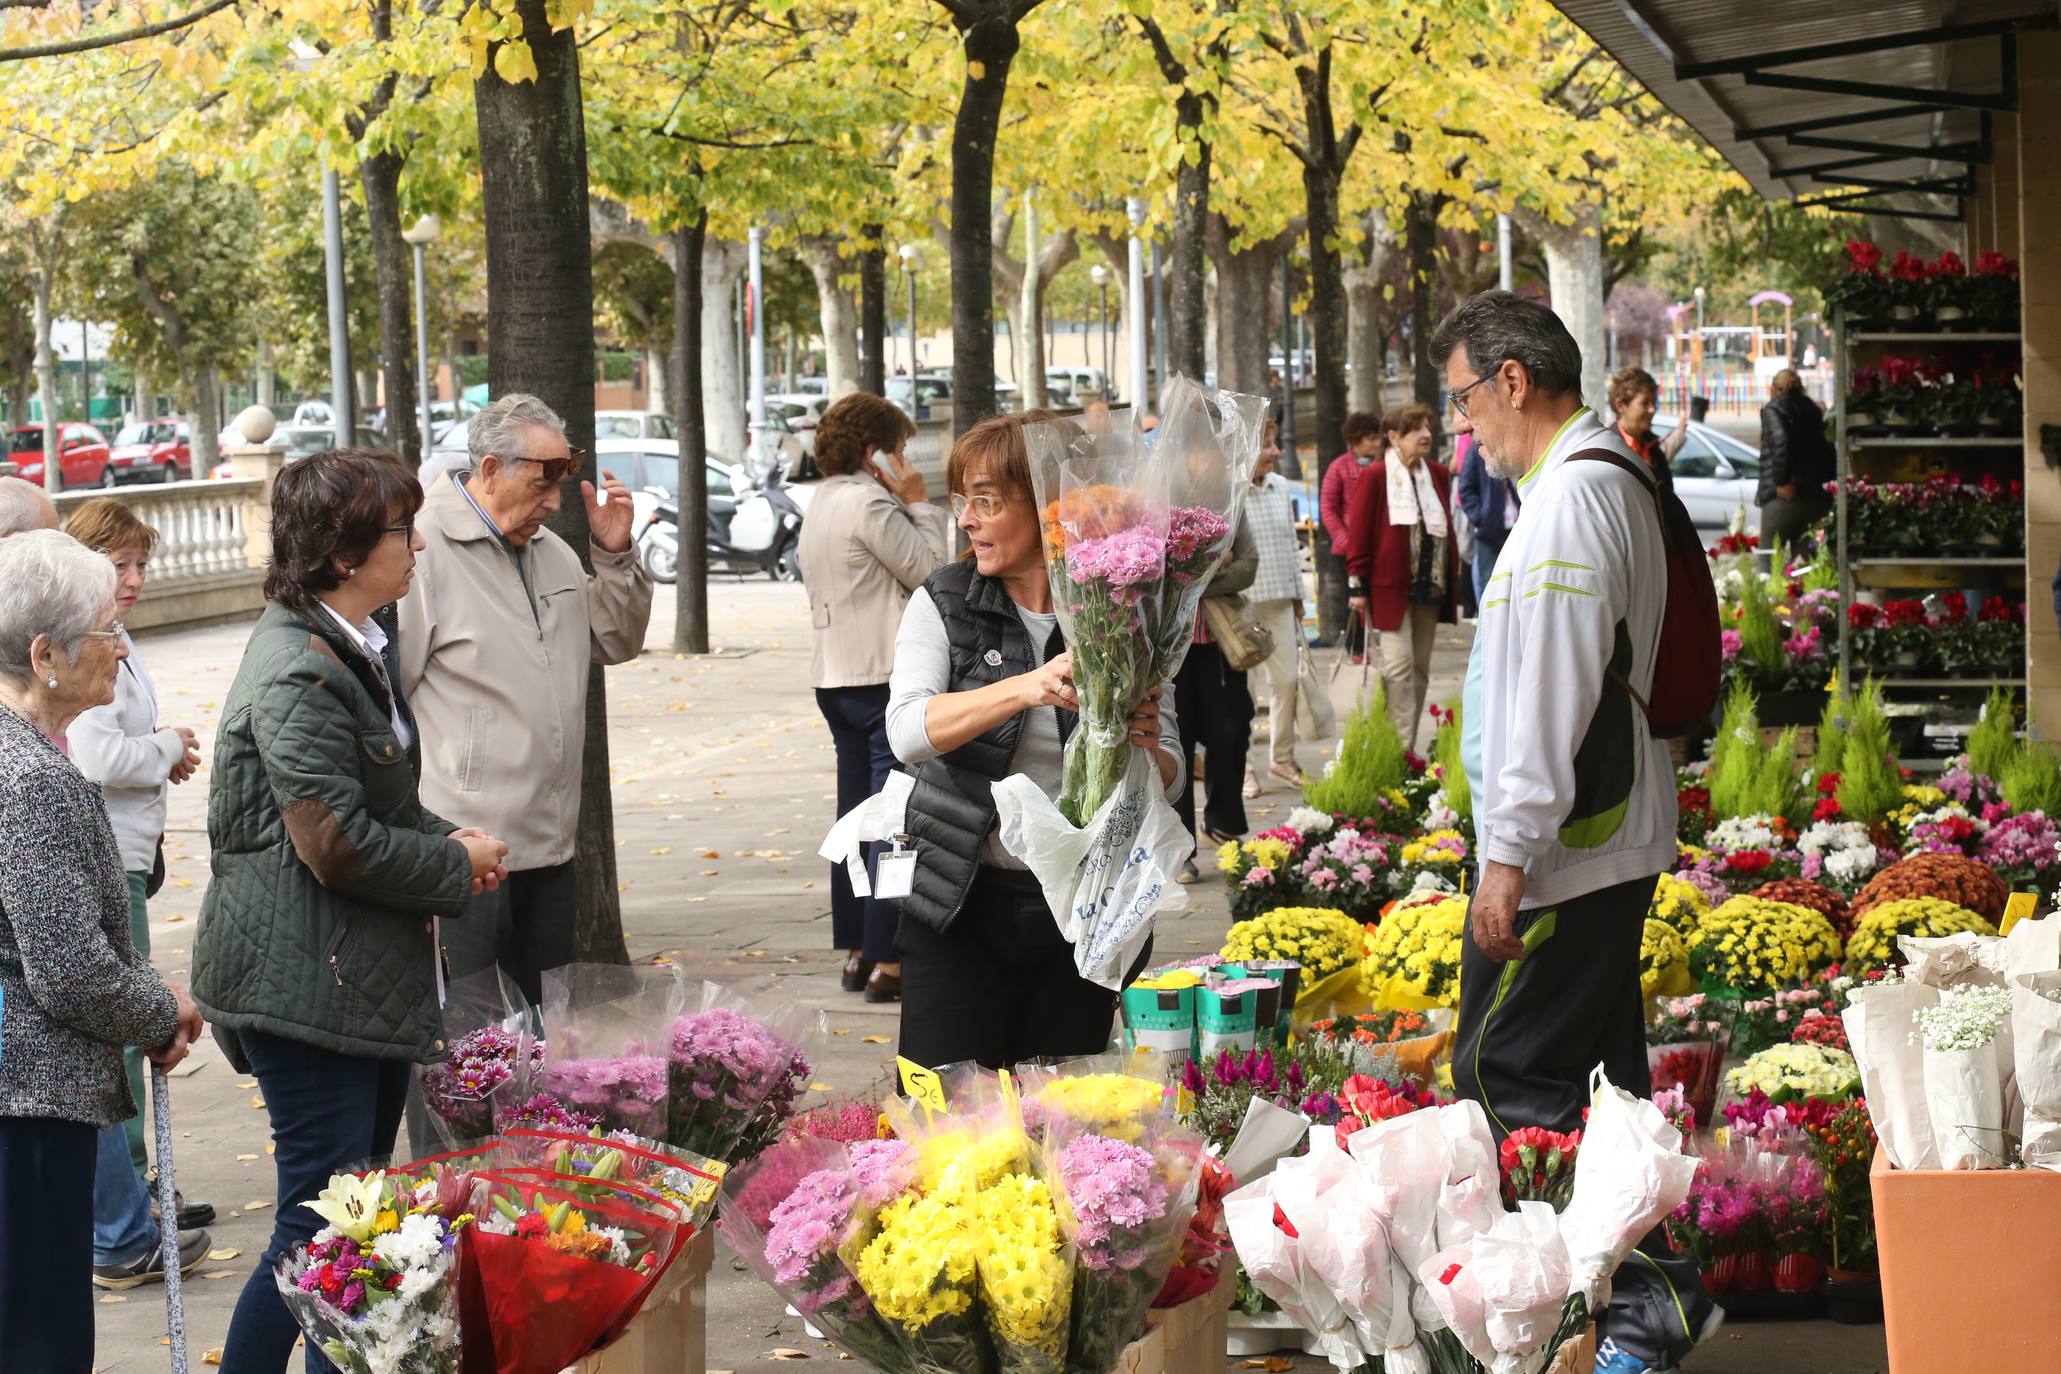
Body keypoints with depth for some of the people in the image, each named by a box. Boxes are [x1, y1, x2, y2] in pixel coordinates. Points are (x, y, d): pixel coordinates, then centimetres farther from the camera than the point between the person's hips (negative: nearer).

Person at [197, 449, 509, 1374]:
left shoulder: (356, 648, 14)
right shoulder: (296, 673, -19)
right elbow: (339, 845, -23)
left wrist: (447, 841, 6)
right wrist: (456, 867, -9)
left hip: (368, 979, 10)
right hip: (305, 987, -10)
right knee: (322, 1224, -8)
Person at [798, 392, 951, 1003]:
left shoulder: (821, 505, 16)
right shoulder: (871, 505, -14)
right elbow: (930, 571, -13)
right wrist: (920, 504, -4)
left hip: (836, 676, 10)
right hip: (886, 678, -10)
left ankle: (856, 952, 17)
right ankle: (888, 961, -11)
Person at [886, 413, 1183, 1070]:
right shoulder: (944, 602, 0)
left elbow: (1169, 781, 6)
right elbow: (907, 731, -16)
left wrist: (1145, 751, -18)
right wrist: (1026, 689, -30)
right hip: (962, 908, -1)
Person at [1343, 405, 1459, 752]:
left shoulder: (1438, 474, 9)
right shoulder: (1376, 476, -7)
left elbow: (1447, 529, 14)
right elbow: (1359, 533, -6)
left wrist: (1452, 583, 11)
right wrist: (1358, 584, -9)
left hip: (1430, 588, 6)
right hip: (1391, 586, -6)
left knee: (1420, 667, 9)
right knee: (1399, 665, -12)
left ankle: (1410, 746, 15)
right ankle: (1401, 748, -11)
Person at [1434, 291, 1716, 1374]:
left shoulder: (1570, 495, -16)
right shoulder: (1616, 481, 17)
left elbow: (1553, 691, -21)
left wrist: (1508, 853, -20)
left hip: (1563, 848, -10)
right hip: (1613, 840, 10)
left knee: (1506, 1080, -7)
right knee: (1598, 1082, 13)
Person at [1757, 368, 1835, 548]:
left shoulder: (1773, 410, -1)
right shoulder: (1812, 410, 17)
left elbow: (1780, 442, -19)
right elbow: (1828, 450, 12)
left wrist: (1781, 482, -15)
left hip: (1783, 495, -6)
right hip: (1817, 497, 6)